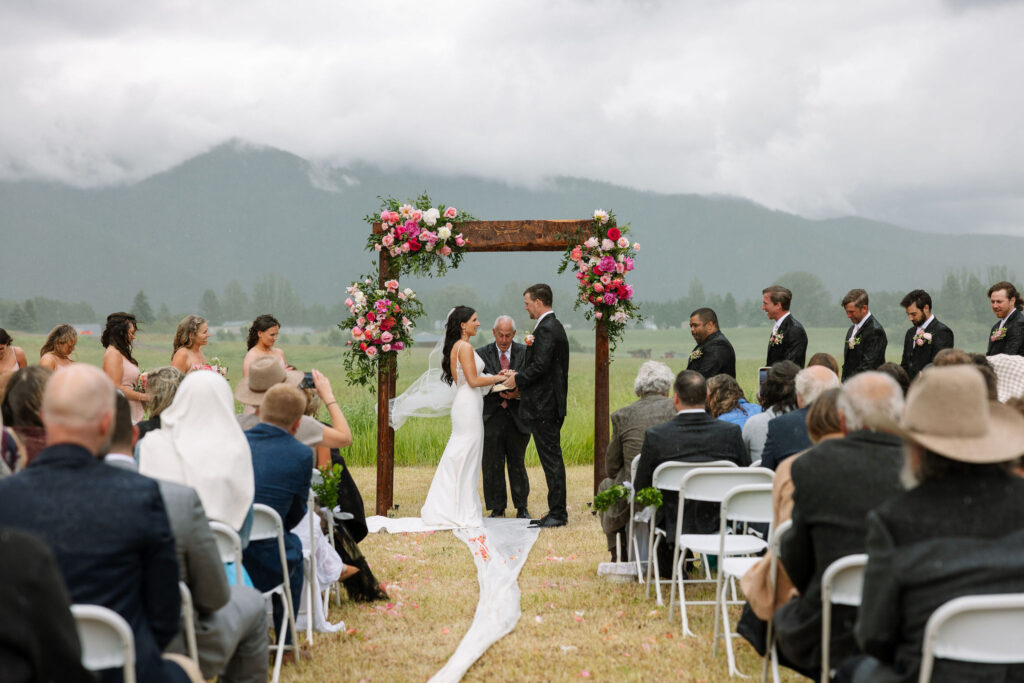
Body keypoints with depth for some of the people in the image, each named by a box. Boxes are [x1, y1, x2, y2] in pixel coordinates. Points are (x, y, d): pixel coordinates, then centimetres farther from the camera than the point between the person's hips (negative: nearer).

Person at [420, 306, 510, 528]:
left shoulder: (456, 347, 16)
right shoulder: (465, 347, -14)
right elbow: (473, 381, -17)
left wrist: (494, 378, 15)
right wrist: (498, 378, -5)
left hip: (464, 404, 10)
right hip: (469, 404, -10)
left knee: (456, 459, 13)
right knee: (467, 459, -4)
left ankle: (439, 508, 16)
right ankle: (464, 513, 2)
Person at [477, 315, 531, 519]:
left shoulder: (524, 352, 4)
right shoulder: (482, 354, 3)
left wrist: (519, 393, -17)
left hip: (517, 416, 0)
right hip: (492, 416, 0)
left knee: (517, 462, 7)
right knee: (492, 464, 1)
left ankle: (522, 507, 18)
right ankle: (497, 508, 12)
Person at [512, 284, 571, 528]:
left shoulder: (546, 329, -16)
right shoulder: (554, 326, 17)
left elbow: (540, 366, -23)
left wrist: (517, 379, -9)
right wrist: (519, 374, 11)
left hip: (543, 407, -11)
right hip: (550, 404, 11)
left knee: (551, 459, -6)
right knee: (552, 459, 12)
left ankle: (558, 514, -3)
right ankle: (557, 512, 17)